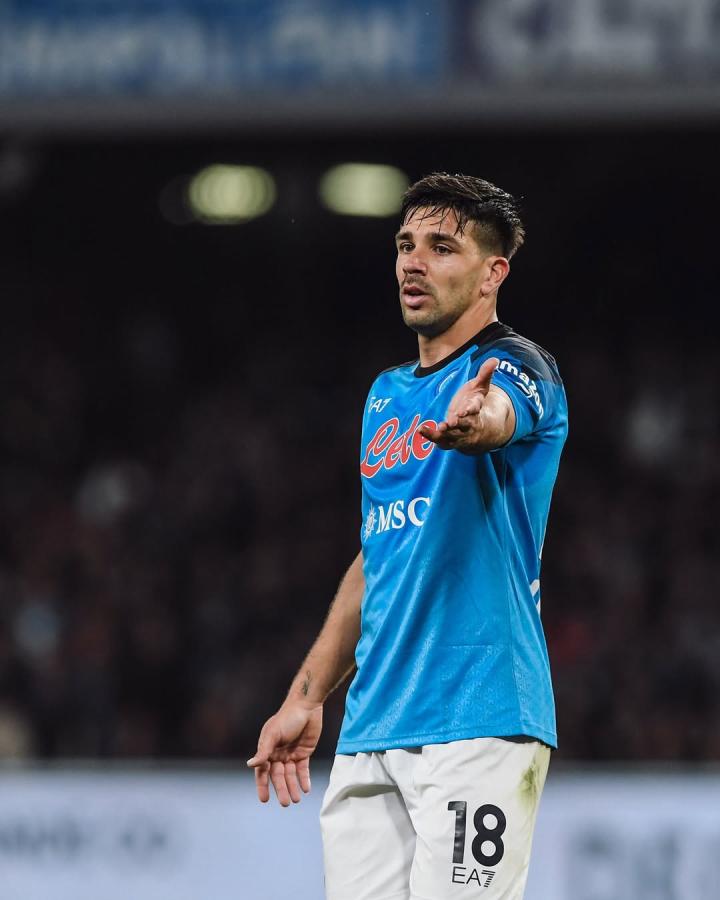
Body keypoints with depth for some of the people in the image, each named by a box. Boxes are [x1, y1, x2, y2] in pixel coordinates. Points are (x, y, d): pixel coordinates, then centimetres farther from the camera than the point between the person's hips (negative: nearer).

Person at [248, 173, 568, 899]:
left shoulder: (515, 366, -4)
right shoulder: (386, 396, 19)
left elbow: (495, 416, -30)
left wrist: (470, 423, -54)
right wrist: (307, 697, 22)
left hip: (478, 726, -7)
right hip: (369, 732, 7)